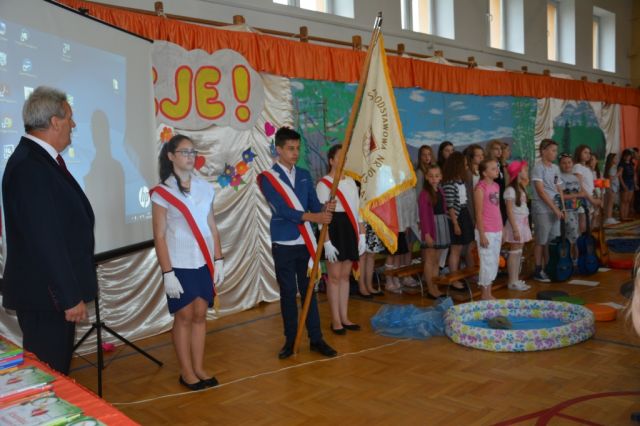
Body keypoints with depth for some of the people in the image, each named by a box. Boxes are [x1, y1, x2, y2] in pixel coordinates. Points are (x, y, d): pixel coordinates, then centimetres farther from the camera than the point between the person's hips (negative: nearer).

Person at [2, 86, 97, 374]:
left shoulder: (42, 159, 9)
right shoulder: (29, 166, -21)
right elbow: (45, 240, -24)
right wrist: (70, 297, -20)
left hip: (56, 289, 9)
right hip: (45, 295, -9)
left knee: (57, 369, 20)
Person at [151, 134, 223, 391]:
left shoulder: (204, 188, 6)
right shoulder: (162, 193, -5)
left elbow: (212, 228, 8)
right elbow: (159, 237, -7)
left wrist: (218, 261, 5)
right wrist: (167, 273, -12)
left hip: (204, 263, 4)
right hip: (180, 265, -3)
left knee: (200, 314, 8)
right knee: (184, 316, 4)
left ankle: (199, 368, 20)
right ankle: (186, 372, 17)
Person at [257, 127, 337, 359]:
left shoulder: (304, 175, 10)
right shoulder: (268, 177, -6)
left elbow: (314, 203, 5)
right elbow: (282, 209, -17)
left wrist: (325, 208, -19)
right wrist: (313, 217, -26)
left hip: (306, 243, 3)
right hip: (283, 245, -3)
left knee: (309, 290, 8)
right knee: (288, 293, 6)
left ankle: (316, 339, 16)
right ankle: (290, 340, 19)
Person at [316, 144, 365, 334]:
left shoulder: (351, 182, 13)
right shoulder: (323, 184, -8)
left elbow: (357, 210, 14)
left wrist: (362, 235, 9)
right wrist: (327, 242, -19)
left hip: (350, 230, 6)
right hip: (334, 229, -6)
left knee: (345, 275, 11)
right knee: (334, 276, -2)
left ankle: (344, 317, 19)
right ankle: (335, 320, 8)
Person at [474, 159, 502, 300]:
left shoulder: (496, 186, 10)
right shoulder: (480, 188, -13)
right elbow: (479, 214, -15)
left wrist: (501, 230, 14)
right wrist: (482, 235, -16)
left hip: (497, 231, 8)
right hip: (486, 231, -8)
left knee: (495, 263, 12)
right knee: (487, 263, -1)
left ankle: (489, 294, 22)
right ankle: (485, 295, 10)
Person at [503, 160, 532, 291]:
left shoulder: (522, 188, 13)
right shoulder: (510, 190, -15)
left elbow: (524, 208, 14)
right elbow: (509, 211, -17)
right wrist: (515, 229, -20)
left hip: (523, 223, 9)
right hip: (516, 223, -9)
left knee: (519, 252, 11)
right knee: (514, 252, -4)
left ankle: (516, 280, 17)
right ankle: (512, 282, 2)